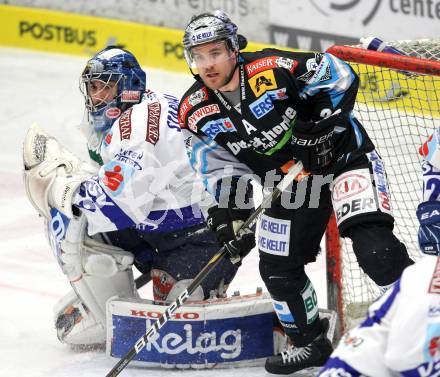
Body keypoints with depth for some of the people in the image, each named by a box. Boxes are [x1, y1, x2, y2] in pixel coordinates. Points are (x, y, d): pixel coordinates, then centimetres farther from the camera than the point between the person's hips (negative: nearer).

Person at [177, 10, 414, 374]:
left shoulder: (275, 68, -26)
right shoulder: (196, 112, -9)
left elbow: (341, 76, -16)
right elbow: (220, 166, 1)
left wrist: (322, 118, -24)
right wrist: (228, 210, -10)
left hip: (343, 156, -6)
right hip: (288, 182, 6)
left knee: (372, 241, -25)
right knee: (277, 267, 7)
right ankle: (310, 342, 29)